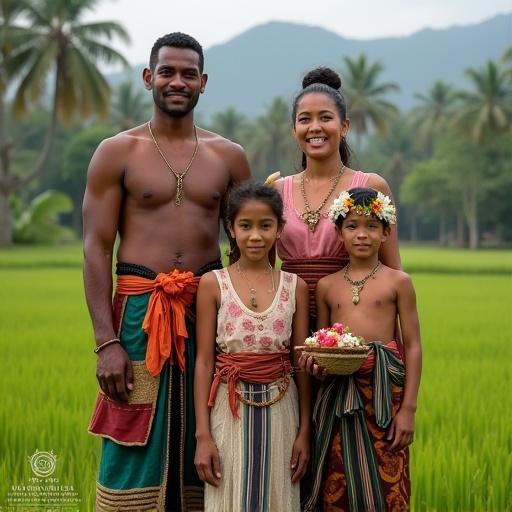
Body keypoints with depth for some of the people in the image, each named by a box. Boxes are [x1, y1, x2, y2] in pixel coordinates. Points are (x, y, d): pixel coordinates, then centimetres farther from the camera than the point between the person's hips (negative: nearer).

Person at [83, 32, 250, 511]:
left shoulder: (229, 157, 10)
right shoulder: (116, 153, 3)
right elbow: (96, 248, -2)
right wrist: (106, 342, -11)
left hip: (209, 310, 2)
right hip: (139, 311, -2)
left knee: (202, 451, 7)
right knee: (135, 453, -1)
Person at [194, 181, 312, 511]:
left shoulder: (295, 286, 3)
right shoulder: (213, 283, -2)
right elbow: (204, 361, -3)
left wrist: (305, 431, 2)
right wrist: (203, 435, -6)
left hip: (280, 410, 2)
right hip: (230, 408, -1)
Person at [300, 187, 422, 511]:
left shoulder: (398, 282, 2)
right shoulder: (327, 285, 11)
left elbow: (413, 347, 0)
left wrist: (408, 408, -6)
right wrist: (315, 363, -7)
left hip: (385, 390, -3)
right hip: (339, 394, 3)